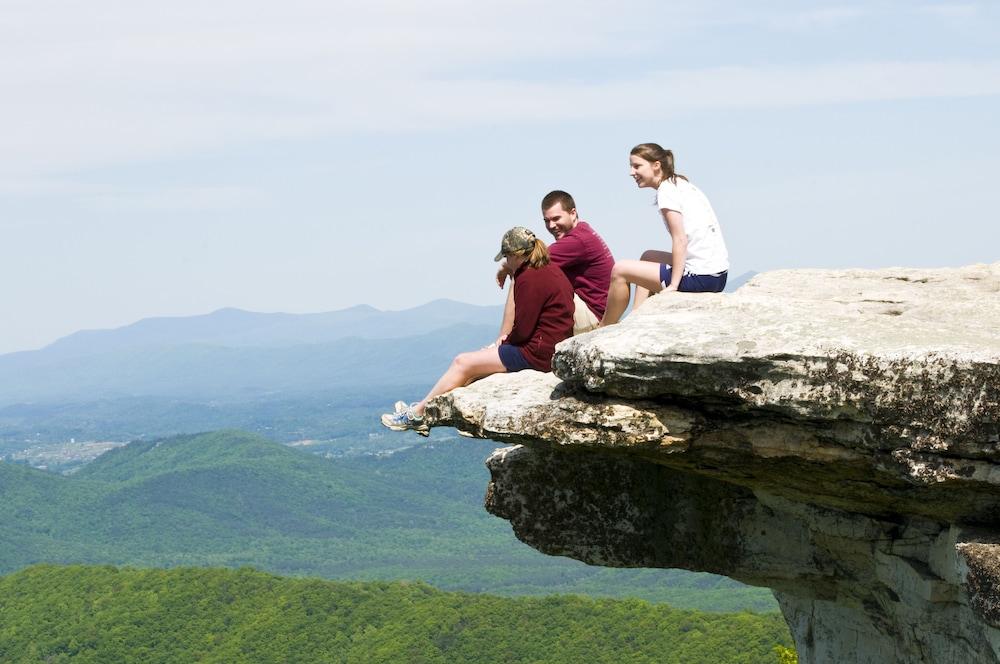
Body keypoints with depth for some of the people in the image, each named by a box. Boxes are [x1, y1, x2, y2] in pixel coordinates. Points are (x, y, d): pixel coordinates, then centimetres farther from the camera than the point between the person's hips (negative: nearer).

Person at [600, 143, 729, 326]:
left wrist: (673, 285, -20)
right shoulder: (682, 184, 18)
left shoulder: (666, 190, -8)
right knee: (648, 257, 31)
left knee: (620, 270, -2)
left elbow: (680, 240, -17)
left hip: (700, 278, -10)